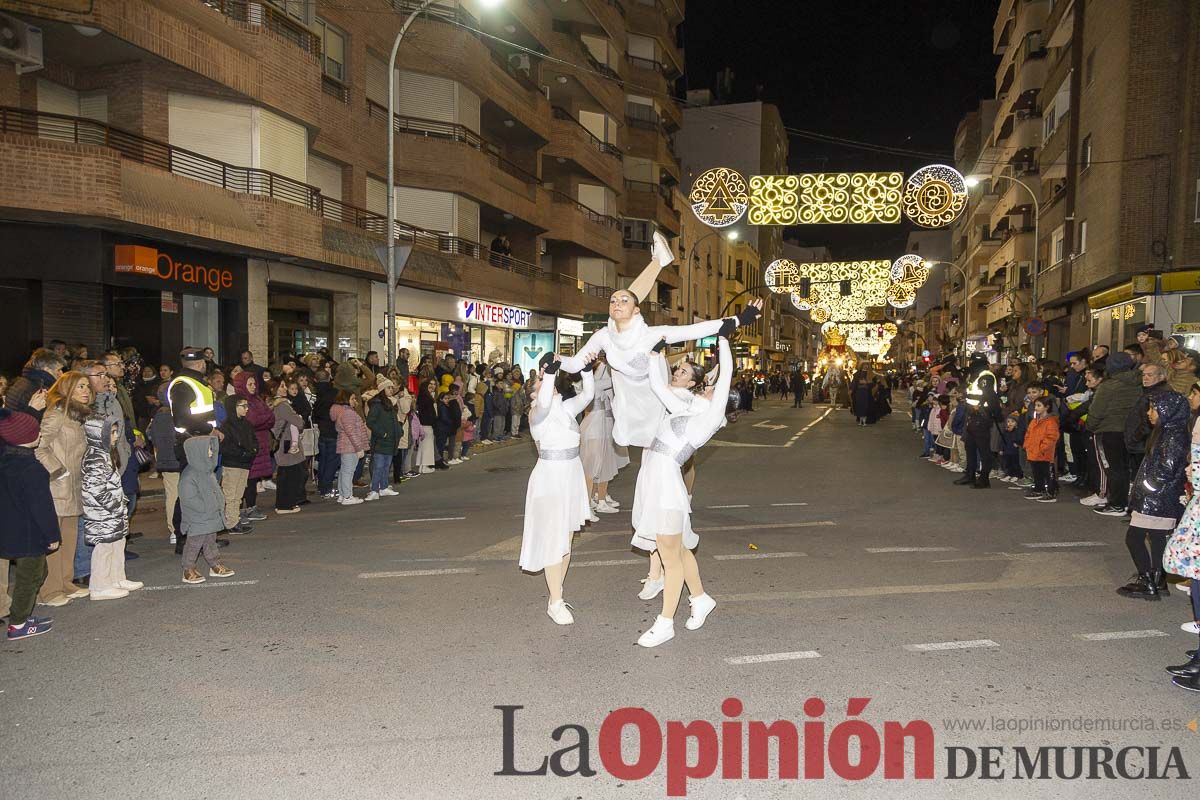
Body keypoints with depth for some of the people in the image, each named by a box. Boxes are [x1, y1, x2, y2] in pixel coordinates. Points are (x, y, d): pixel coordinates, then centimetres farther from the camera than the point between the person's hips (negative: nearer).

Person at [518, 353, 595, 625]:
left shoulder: (567, 408, 7)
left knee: (566, 540, 13)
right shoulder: (537, 414, -12)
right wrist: (549, 371, -34)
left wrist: (587, 368, -10)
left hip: (572, 476, 7)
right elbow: (543, 403, -34)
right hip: (550, 477, -7)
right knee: (554, 541, -4)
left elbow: (588, 394, 1)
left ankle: (557, 595, 24)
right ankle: (556, 603, 4)